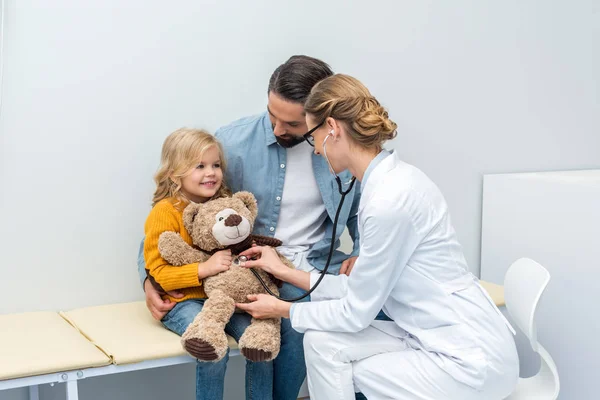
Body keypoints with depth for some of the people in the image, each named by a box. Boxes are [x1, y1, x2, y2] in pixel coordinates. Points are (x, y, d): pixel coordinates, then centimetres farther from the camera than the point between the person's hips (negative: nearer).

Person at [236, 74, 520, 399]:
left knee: (334, 372, -3)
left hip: (472, 360, -8)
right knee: (321, 342, 1)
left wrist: (282, 310, 0)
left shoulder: (388, 199, -24)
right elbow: (361, 289, 9)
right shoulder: (388, 180, 5)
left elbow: (356, 312, -15)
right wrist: (284, 272, 15)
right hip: (438, 338, 8)